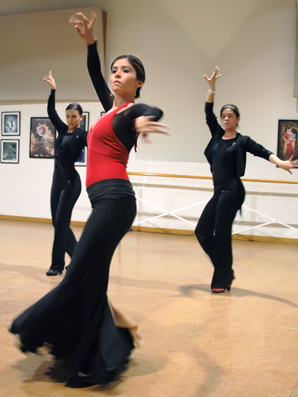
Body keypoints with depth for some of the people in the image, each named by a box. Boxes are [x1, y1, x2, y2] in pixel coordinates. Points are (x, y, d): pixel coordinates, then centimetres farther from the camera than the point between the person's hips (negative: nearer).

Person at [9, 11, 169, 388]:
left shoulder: (133, 110, -3)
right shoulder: (112, 106, 20)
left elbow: (155, 112, -26)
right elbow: (94, 75, 31)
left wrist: (143, 120, -49)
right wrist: (90, 42, 17)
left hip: (114, 198, -9)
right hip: (105, 199, 9)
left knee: (80, 276, -10)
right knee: (89, 278, 8)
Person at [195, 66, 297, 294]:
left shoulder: (242, 141, -2)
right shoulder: (217, 135, 12)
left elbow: (262, 152, -14)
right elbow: (208, 112, 9)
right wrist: (212, 87, 1)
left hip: (232, 192, -7)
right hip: (219, 192, 7)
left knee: (221, 235, -7)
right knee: (202, 231, 5)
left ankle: (222, 280, 4)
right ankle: (226, 270, 17)